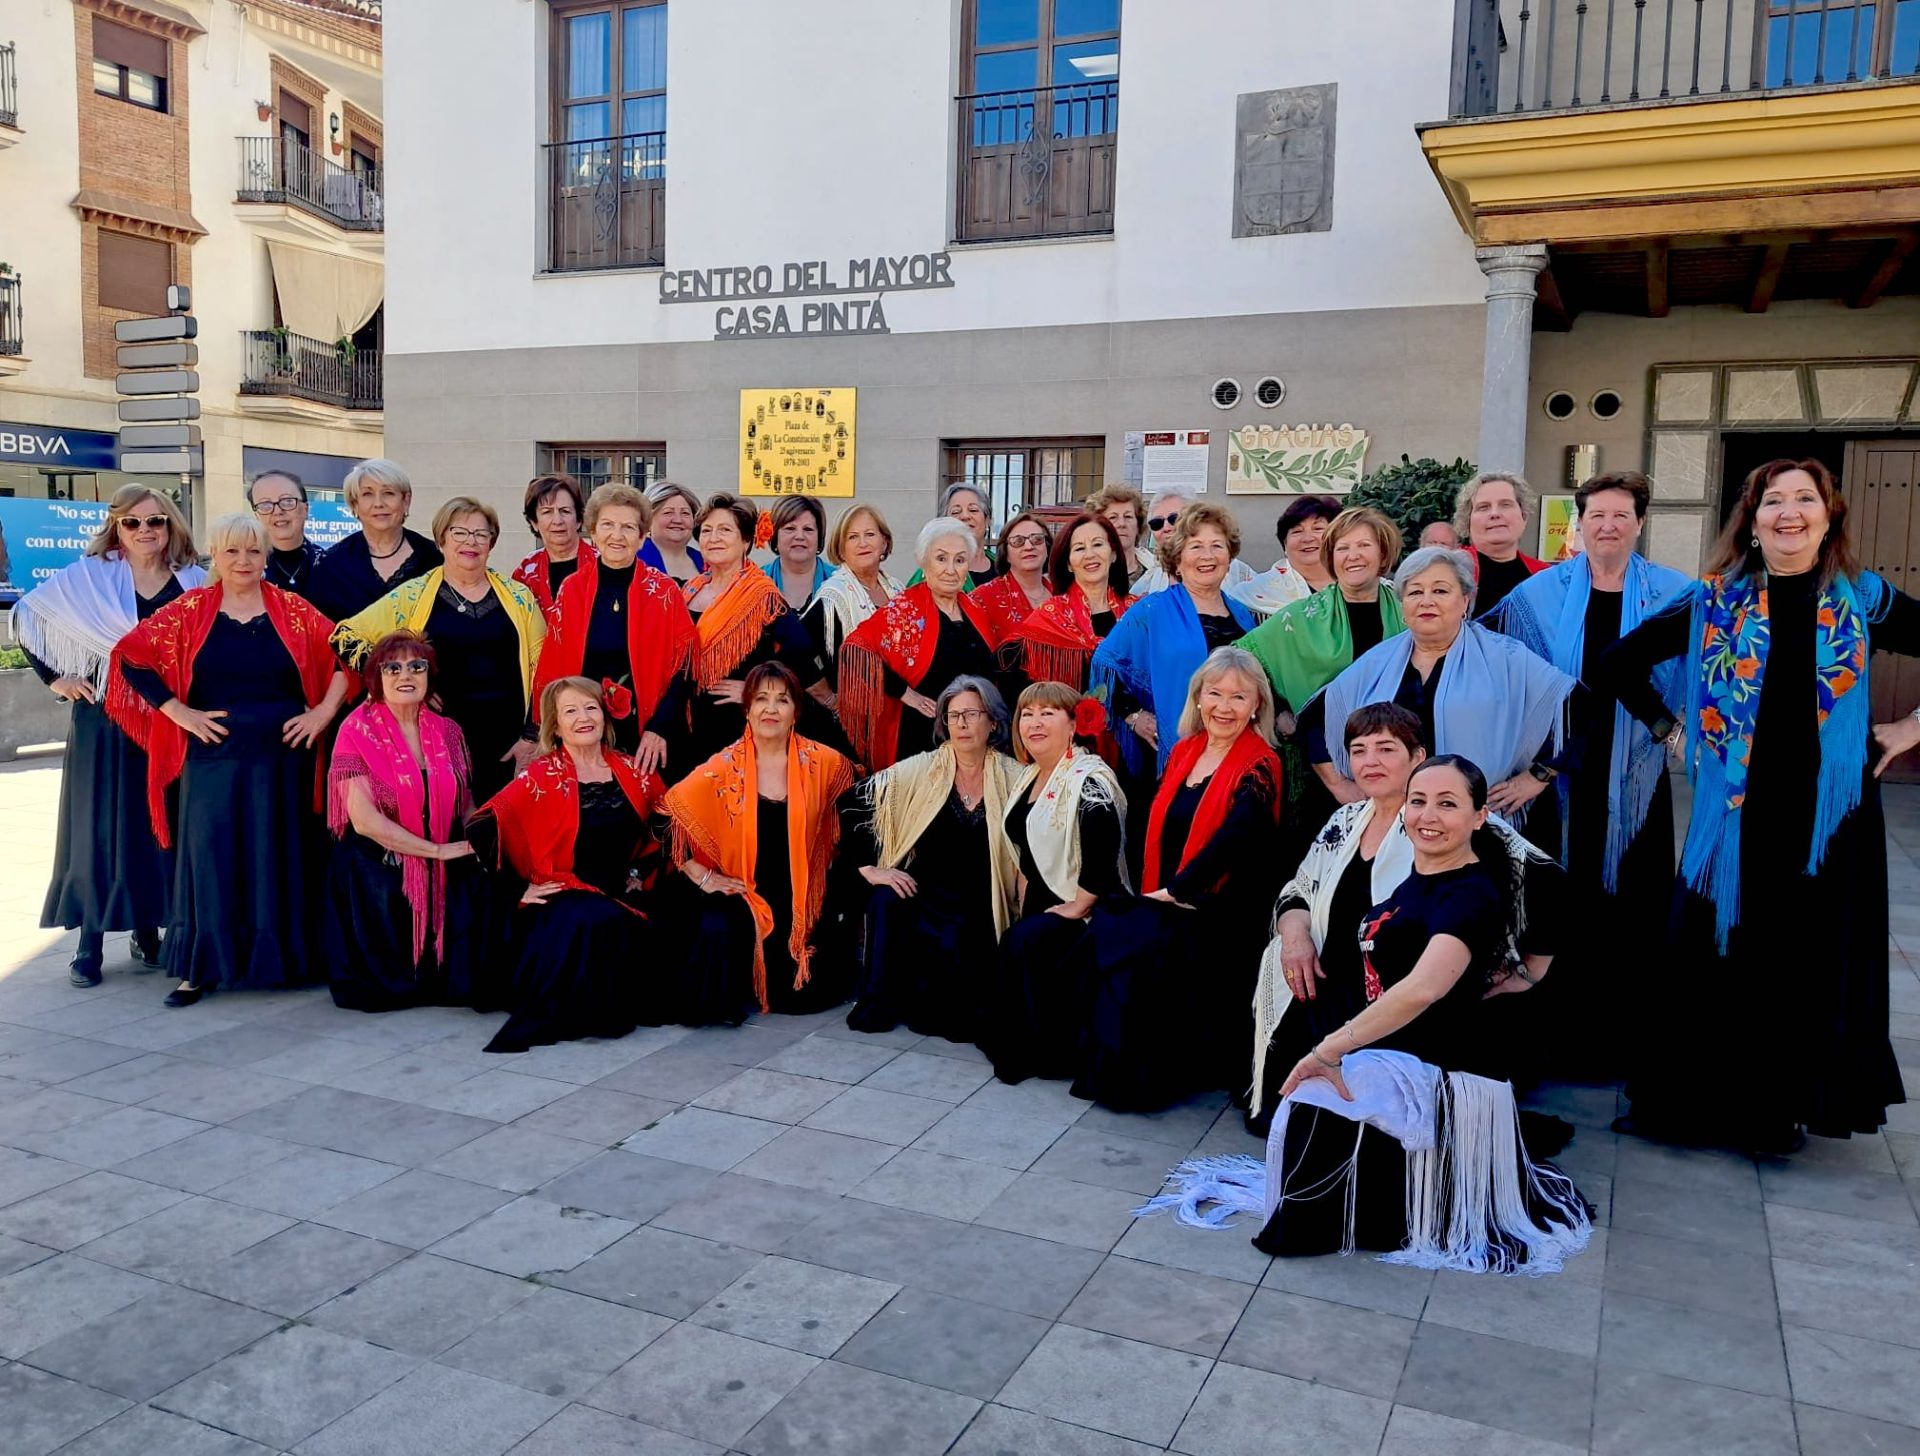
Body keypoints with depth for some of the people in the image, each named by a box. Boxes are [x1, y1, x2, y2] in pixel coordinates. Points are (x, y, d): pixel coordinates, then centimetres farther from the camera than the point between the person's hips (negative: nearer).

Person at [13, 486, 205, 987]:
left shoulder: (194, 583, 4)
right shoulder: (87, 576, 0)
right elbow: (27, 615, 4)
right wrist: (55, 678, -1)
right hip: (105, 722, -2)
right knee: (99, 828, 3)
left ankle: (148, 931, 20)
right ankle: (90, 944, 9)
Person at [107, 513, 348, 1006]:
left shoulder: (292, 609, 3)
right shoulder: (190, 610, 2)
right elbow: (132, 655, -1)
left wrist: (324, 712, -5)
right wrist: (180, 713, -7)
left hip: (281, 756, 0)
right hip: (213, 756, 0)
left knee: (281, 855, 6)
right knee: (212, 853, 3)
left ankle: (284, 957, 18)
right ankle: (203, 965, 11)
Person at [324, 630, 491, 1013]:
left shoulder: (447, 731, 7)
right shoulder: (357, 730, -7)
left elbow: (466, 805, 15)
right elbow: (364, 819, -16)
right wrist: (438, 849, -16)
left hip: (444, 878, 3)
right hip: (377, 875, -3)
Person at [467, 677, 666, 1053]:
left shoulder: (632, 772, 8)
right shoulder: (543, 776, -4)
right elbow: (481, 828, -11)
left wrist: (639, 876, 7)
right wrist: (520, 889, -12)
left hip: (622, 899, 4)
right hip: (563, 897, -4)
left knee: (645, 934, -29)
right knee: (597, 921, -36)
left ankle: (620, 1006, -1)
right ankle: (561, 1013, -12)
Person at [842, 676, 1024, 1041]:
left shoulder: (1014, 779, -1)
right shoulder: (920, 771, -3)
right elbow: (851, 804, -3)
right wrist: (868, 867, -9)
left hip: (981, 911, -1)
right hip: (922, 896, 1)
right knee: (886, 900, -33)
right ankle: (877, 1003, -13)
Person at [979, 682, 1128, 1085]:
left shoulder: (1089, 779, -18)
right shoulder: (1029, 778, 12)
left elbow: (1103, 847, -31)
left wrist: (1078, 906, -24)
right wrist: (1024, 909, 12)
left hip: (1086, 907, -8)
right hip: (1043, 902, 8)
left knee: (1024, 944, -28)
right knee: (1014, 945, -15)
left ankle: (1045, 1052, -11)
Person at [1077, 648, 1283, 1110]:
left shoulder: (1260, 768, -8)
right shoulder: (1183, 753, 13)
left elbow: (1232, 841, -19)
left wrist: (1174, 891, -17)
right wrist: (1151, 894, 0)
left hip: (1221, 915, -6)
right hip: (1165, 903, 6)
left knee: (1140, 946, -30)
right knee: (1104, 931, -21)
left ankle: (1142, 1078, -12)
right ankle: (1106, 1067, -8)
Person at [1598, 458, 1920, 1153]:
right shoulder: (1713, 602, 1)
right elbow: (1621, 661, 7)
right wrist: (1667, 723, 3)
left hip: (1829, 808, 1)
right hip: (1737, 809, 0)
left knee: (1818, 953, 8)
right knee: (1724, 950, 4)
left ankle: (1788, 1101, 24)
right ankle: (1715, 1096, 18)